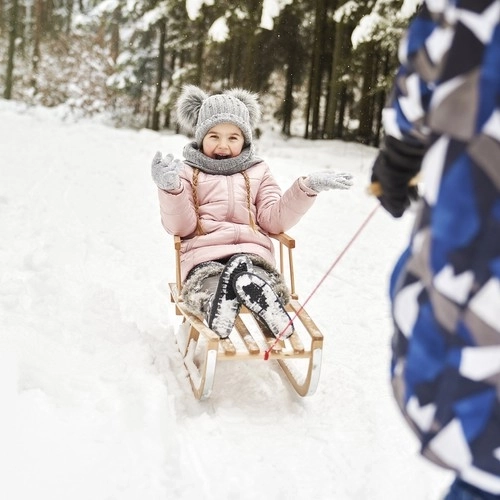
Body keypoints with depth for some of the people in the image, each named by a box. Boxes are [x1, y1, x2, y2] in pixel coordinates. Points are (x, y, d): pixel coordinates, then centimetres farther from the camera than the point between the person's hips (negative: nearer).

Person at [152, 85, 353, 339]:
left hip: (250, 251, 1)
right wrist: (171, 188, -16)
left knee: (241, 268, -38)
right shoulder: (188, 172, 17)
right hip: (204, 254, -1)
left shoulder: (257, 172, 22)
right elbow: (181, 226, 3)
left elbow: (273, 220, 9)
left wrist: (307, 188, -3)